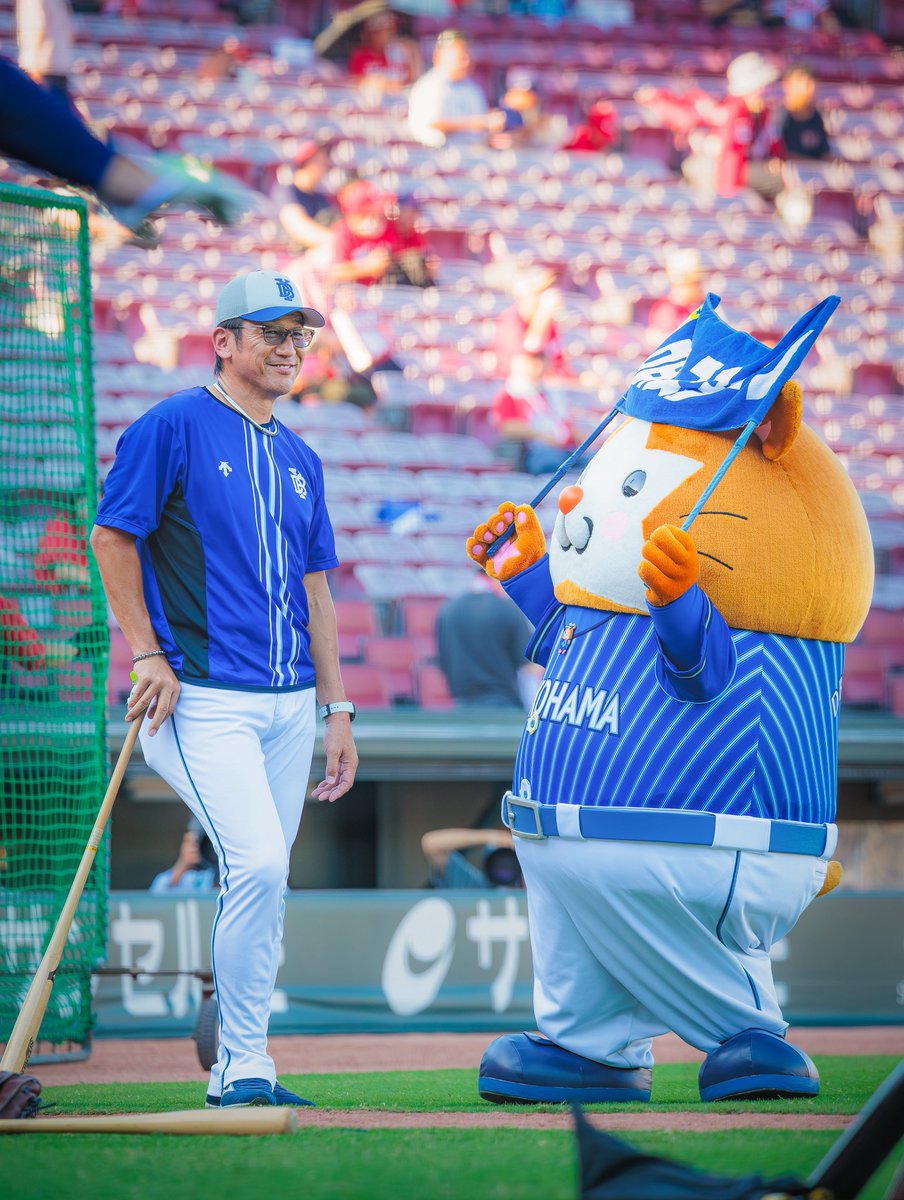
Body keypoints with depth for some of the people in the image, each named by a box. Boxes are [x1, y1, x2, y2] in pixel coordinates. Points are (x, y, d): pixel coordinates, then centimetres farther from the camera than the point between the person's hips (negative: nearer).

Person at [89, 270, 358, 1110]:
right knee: (259, 865, -19)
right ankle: (243, 1064, -9)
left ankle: (239, 1068, 14)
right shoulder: (173, 426, -2)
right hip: (204, 698, -7)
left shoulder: (298, 460, 18)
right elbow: (113, 536, -4)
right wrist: (145, 655, -11)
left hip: (288, 707, 7)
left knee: (262, 884, 6)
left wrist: (336, 708, 16)